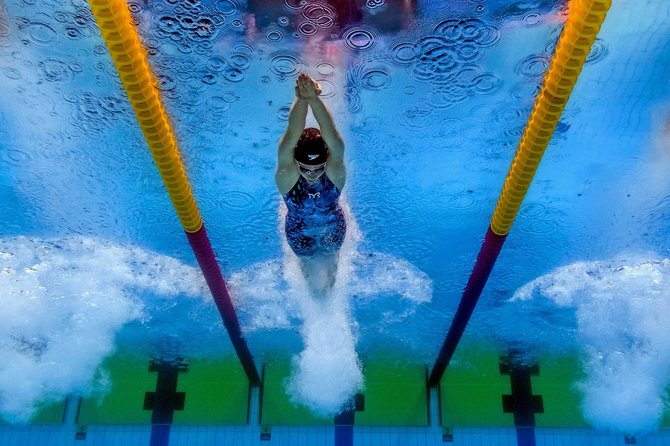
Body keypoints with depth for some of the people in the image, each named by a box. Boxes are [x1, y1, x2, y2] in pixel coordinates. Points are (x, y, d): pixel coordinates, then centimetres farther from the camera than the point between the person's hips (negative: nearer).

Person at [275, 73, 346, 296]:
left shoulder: (335, 171, -39)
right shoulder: (286, 174, -40)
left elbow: (330, 134, -60)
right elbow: (292, 135, -61)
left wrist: (314, 99, -78)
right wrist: (301, 100, -81)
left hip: (333, 229, 0)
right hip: (299, 234, 0)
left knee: (330, 261, 33)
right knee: (307, 263, 32)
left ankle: (328, 284, 70)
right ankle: (313, 286, 70)